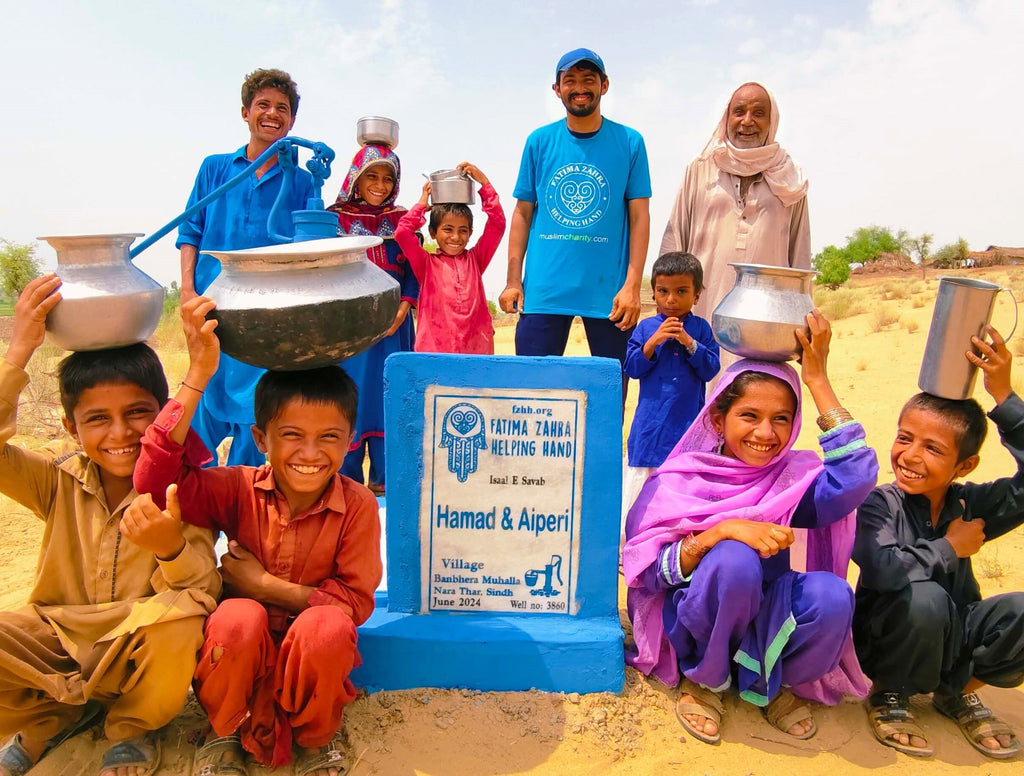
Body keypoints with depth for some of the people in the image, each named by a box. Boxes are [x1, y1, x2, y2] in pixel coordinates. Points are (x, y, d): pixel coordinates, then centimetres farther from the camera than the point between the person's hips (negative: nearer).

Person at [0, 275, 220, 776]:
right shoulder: (60, 477, -3)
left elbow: (206, 593, -20)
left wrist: (171, 547, -42)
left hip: (138, 649, -3)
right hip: (57, 638, 3)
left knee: (182, 615, -35)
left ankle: (133, 727, 0)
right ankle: (49, 719, 11)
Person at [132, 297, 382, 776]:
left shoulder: (357, 505, -15)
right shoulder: (240, 490, -12)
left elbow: (356, 601, -15)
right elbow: (154, 482, -28)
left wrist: (266, 585, -19)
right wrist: (198, 375, -32)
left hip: (312, 649, -1)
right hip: (242, 649, 1)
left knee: (328, 626, -35)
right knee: (239, 618, -33)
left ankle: (319, 735, -1)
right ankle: (226, 732, 0)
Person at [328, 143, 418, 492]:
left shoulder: (401, 219, 8)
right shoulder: (336, 217, 3)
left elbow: (413, 270, 6)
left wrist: (404, 306, -10)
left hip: (393, 322, 2)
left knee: (388, 394, 4)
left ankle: (383, 477, 15)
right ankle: (346, 479, 12)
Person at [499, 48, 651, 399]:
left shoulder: (629, 142, 5)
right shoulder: (539, 141, 8)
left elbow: (639, 216, 1)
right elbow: (522, 213, 9)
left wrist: (632, 284, -8)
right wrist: (513, 281, 1)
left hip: (609, 290, 0)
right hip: (543, 288, 1)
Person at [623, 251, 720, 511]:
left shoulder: (701, 328, 2)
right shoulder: (645, 328, 2)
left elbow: (710, 369, -4)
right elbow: (632, 369, -3)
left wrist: (689, 343, -17)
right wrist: (653, 341, -16)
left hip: (688, 421, 0)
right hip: (650, 421, 1)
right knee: (640, 478, 9)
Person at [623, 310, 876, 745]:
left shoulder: (792, 477, -4)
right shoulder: (678, 481, -10)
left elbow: (856, 477, -26)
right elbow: (646, 570, -17)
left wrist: (818, 380, -21)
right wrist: (719, 531, -32)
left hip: (763, 622, 3)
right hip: (691, 623, -2)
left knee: (832, 595, -29)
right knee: (734, 560, -34)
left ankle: (771, 683, 3)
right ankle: (705, 680, -5)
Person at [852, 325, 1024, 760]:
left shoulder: (970, 505, -6)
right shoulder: (878, 504, -17)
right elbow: (884, 568, -36)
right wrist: (949, 549, -21)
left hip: (950, 638, 4)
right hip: (885, 641, -4)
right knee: (923, 597, -35)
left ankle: (958, 690, 7)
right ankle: (888, 694, -5)